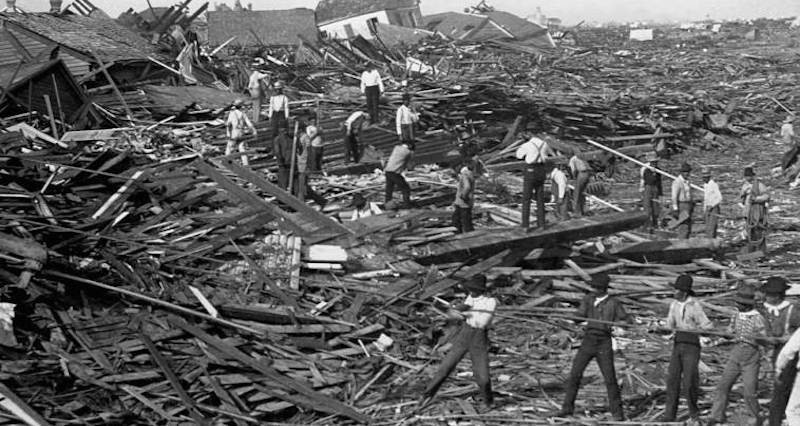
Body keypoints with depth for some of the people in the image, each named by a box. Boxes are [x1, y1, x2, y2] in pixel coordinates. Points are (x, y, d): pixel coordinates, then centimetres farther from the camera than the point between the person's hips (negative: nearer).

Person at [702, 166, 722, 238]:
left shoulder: (714, 185, -13)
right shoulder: (705, 185, 14)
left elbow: (719, 198, -19)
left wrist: (711, 206, -21)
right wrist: (704, 210, 21)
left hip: (714, 209, -8)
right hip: (708, 209, 8)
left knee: (711, 229, -14)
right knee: (708, 229, 6)